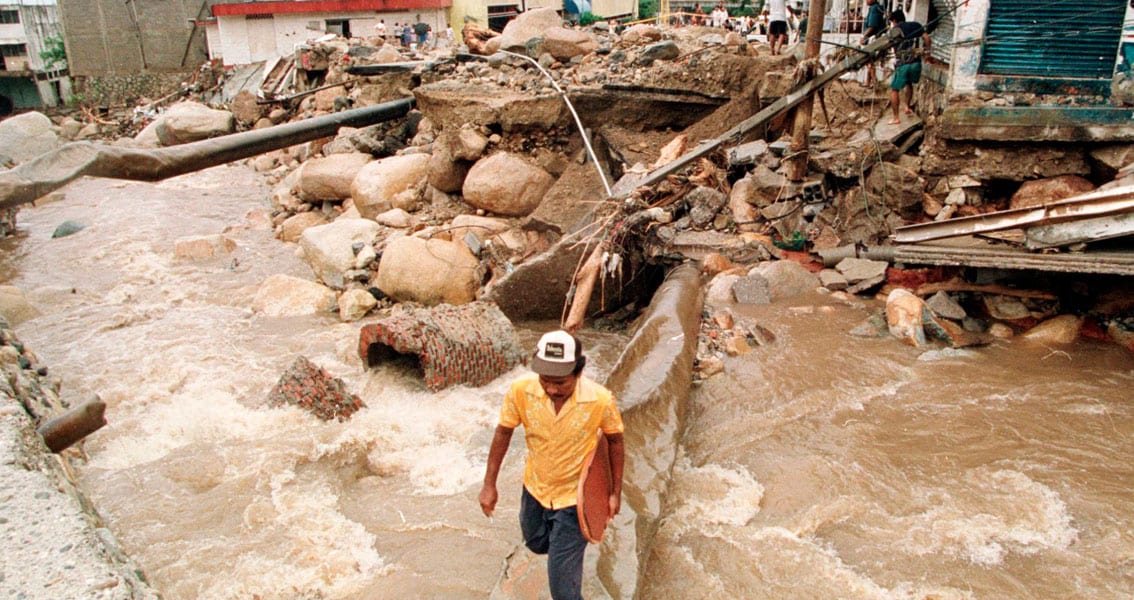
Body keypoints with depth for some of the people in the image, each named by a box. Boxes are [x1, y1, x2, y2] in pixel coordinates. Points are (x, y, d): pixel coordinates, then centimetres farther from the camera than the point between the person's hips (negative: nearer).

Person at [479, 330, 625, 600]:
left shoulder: (601, 400, -30)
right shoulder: (520, 390, -26)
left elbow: (615, 441, -10)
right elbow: (503, 433, -8)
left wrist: (616, 492, -1)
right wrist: (489, 484, -1)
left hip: (574, 496, -4)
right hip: (535, 488, 4)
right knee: (536, 543, 31)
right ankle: (568, 546, 65)